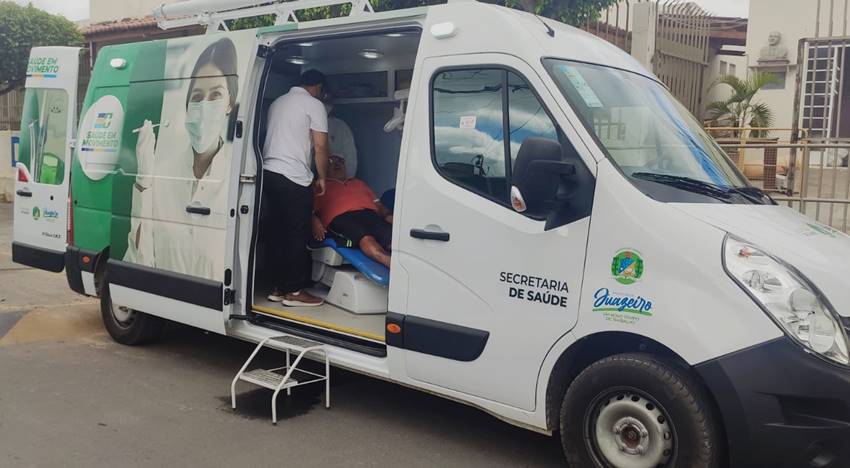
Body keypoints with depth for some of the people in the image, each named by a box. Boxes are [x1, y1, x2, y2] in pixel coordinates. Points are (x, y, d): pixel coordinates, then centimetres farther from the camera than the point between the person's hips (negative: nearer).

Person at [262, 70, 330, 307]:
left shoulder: (278, 102, 21)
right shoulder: (314, 105, -1)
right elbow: (320, 147, -7)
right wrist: (322, 178, 5)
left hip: (269, 172, 8)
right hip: (294, 178, -8)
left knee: (279, 233, 11)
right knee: (298, 235, -2)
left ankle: (279, 287, 15)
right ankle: (294, 291, 1)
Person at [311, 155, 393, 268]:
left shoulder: (359, 183, 41)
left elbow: (378, 204, 30)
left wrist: (389, 216, 7)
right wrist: (315, 222, -9)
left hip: (370, 213, 3)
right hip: (341, 216, -3)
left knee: (391, 235, -33)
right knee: (365, 237, -39)